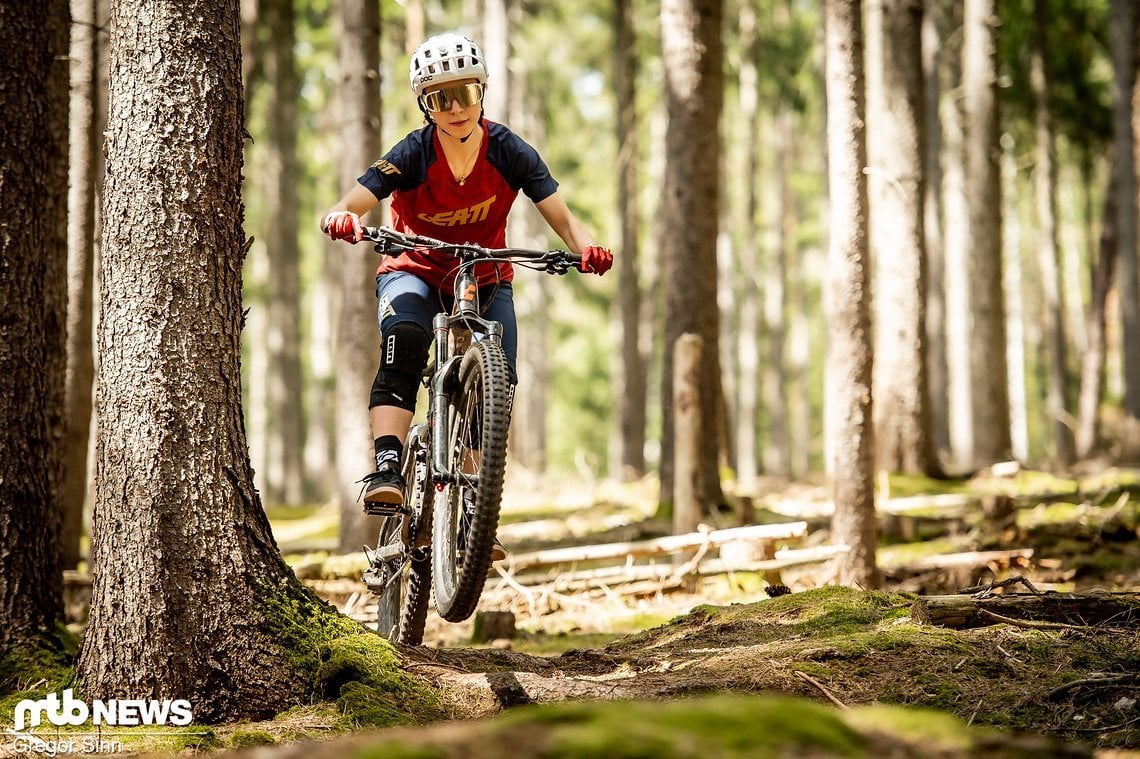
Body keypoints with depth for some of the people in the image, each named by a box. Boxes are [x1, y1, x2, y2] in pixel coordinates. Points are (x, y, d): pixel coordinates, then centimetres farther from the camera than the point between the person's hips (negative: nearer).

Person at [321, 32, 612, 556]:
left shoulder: (509, 153, -15)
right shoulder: (413, 155, -19)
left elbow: (563, 221, -17)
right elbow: (342, 211, -26)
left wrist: (586, 248, -39)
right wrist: (341, 220, -51)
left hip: (485, 278, 2)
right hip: (415, 271, -2)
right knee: (403, 340, -35)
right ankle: (386, 469, -41)